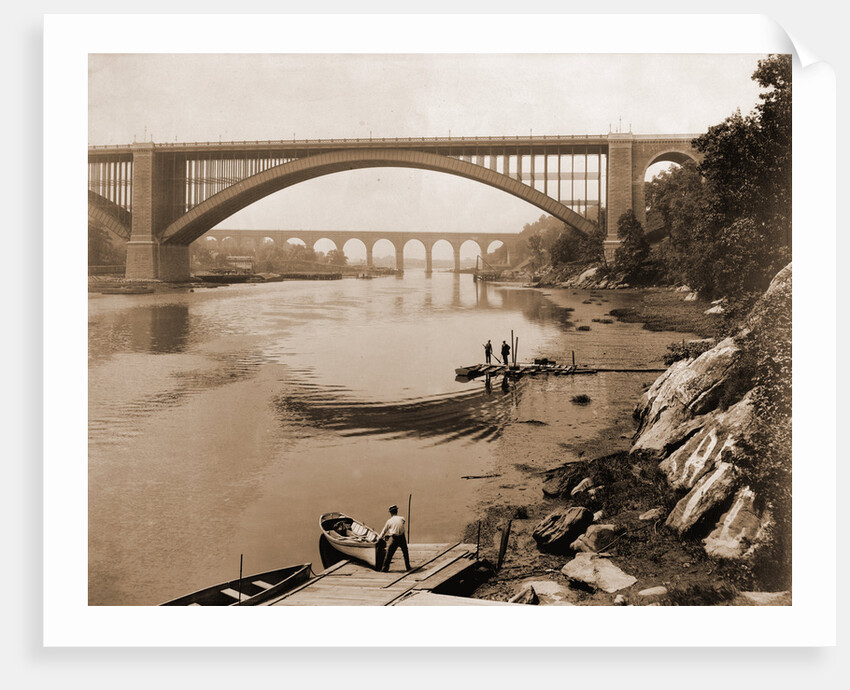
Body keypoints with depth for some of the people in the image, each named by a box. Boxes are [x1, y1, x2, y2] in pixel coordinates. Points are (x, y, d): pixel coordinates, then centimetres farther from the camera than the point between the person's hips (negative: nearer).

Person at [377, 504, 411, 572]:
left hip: (393, 539, -2)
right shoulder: (402, 519, 8)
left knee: (388, 554, 6)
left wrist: (379, 537, 30)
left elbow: (384, 531, 11)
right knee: (405, 553, 20)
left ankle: (385, 568, 6)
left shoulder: (389, 521, 6)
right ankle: (407, 567, 24)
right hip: (402, 538, 2)